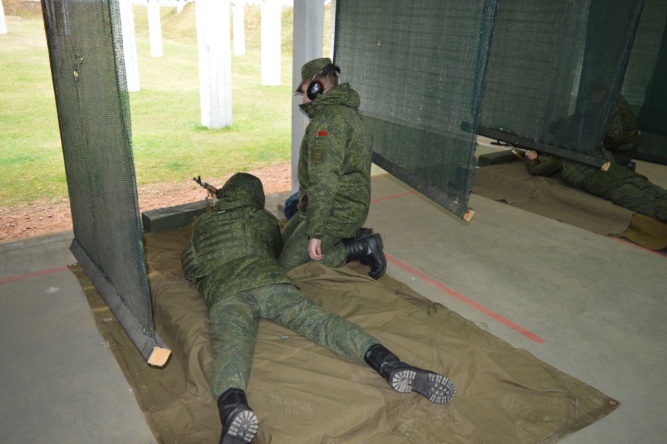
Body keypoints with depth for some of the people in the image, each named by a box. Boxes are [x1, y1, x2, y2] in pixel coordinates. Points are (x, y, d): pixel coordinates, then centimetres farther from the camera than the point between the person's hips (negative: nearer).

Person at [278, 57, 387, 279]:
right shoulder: (346, 111, 11)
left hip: (336, 213, -10)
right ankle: (350, 238, 11)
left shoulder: (328, 121, -23)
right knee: (283, 242, 20)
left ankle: (360, 249, -4)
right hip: (342, 205, 10)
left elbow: (324, 181, -29)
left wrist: (315, 232, -26)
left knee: (287, 266, -4)